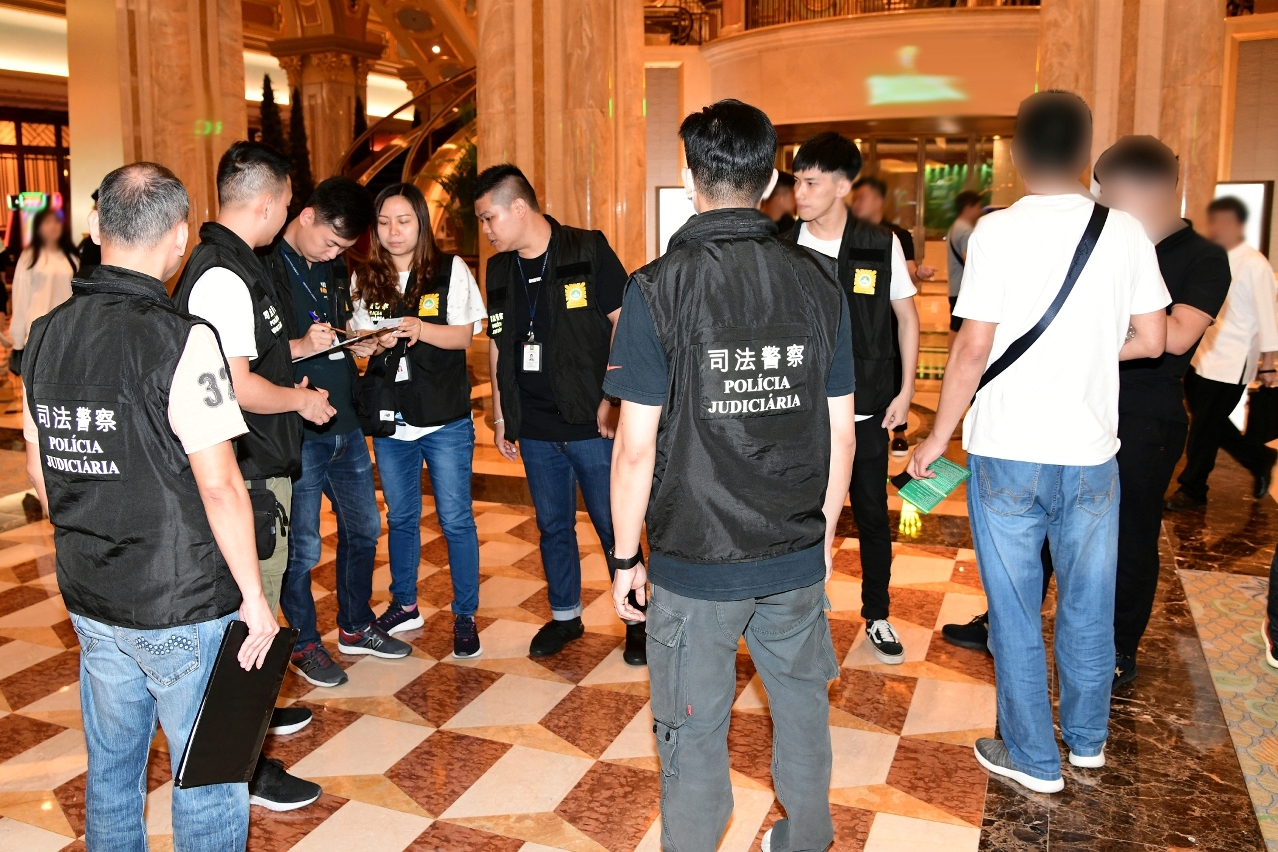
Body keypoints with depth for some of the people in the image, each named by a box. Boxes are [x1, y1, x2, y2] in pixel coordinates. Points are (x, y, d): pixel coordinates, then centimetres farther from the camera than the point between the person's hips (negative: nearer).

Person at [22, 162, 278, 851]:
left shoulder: (46, 334, 2)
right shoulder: (180, 340, -20)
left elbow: (38, 471, 11)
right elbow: (218, 487, -20)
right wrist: (254, 596, -11)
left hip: (88, 597, 7)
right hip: (182, 609, -7)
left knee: (110, 768, 21)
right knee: (209, 778, 9)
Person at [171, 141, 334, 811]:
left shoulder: (229, 265, 13)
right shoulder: (224, 276, -21)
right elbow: (237, 386, -26)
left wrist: (302, 346, 25)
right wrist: (301, 398, -12)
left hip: (259, 468, 11)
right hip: (249, 474, -11)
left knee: (254, 600, 23)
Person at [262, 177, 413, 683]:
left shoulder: (335, 269, 11)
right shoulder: (265, 267, -13)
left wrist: (358, 344, 3)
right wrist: (303, 347, -26)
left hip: (346, 425, 8)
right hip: (298, 431, -8)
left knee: (363, 528, 17)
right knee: (302, 546, 4)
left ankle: (356, 626, 35)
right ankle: (303, 643, 24)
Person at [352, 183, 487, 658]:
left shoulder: (450, 270, -3)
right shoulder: (365, 279, 6)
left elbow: (464, 336, -7)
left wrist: (421, 329, -24)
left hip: (445, 420, -3)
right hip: (390, 420, 4)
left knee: (456, 520, 1)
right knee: (400, 517, 16)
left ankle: (465, 617, 13)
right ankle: (404, 604, 32)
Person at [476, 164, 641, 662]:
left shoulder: (588, 252, -7)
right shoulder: (499, 270, 10)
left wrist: (611, 397, -13)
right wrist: (500, 416, 15)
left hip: (592, 422, -5)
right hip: (534, 429, 5)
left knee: (613, 526, 3)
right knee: (553, 526, 15)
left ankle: (636, 618, 19)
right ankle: (565, 616, 31)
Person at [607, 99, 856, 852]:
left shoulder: (659, 289, -13)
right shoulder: (818, 283, -2)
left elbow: (637, 447, -13)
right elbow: (842, 432, 3)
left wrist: (625, 556, -1)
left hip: (695, 563, -4)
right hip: (798, 557, 4)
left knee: (694, 736, 11)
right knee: (803, 707, 23)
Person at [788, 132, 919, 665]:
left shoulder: (881, 246, -4)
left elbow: (906, 316, 5)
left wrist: (906, 391, 0)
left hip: (866, 408, 0)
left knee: (872, 513, 10)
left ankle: (877, 616, 27)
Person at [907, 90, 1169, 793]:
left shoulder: (998, 230, -10)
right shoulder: (1126, 232, 0)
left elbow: (973, 348, -13)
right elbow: (1152, 341, 2)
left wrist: (937, 439, -4)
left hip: (1007, 452, -3)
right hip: (1091, 452, 4)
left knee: (1015, 611, 10)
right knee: (1088, 605, 19)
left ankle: (1032, 757, 22)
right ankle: (1087, 739, 37)